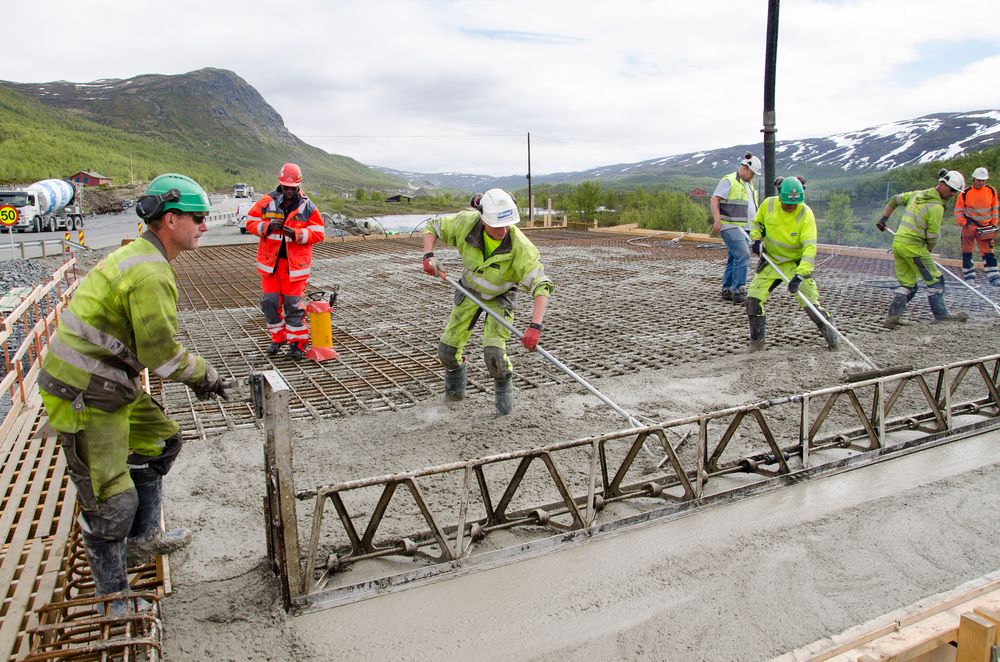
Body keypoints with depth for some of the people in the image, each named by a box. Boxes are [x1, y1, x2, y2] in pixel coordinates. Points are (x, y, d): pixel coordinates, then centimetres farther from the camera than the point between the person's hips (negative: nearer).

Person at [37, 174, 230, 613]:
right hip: (85, 398, -10)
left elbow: (151, 339, 16)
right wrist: (204, 375, -5)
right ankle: (112, 597, 18)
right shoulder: (151, 274, -24)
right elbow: (160, 354, -21)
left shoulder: (143, 257, 9)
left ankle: (143, 537, 39)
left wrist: (196, 370, 11)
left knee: (160, 441, 24)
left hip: (109, 385, 10)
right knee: (112, 501, -1)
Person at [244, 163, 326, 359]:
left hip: (295, 264, -2)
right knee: (270, 302, 7)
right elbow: (250, 222, 5)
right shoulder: (266, 203, 2)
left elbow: (318, 233, -3)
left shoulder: (307, 207, -1)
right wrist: (267, 226, -15)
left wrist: (297, 234, -18)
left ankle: (297, 343, 9)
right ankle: (277, 338, 24)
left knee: (293, 304, -1)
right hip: (270, 262, 3)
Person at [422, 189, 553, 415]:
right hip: (470, 290, 3)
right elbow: (433, 228, -10)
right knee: (447, 348, 1)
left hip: (500, 296, -3)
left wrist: (535, 326, -50)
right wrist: (429, 255, -28)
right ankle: (455, 383, 36)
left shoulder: (520, 245, -37)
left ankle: (504, 387, 13)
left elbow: (541, 286, -38)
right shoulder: (467, 222, -29)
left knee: (493, 352, -21)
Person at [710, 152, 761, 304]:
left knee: (734, 258, 10)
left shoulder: (749, 184, 22)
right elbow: (714, 200, -14)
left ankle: (727, 290, 16)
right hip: (730, 227, -9)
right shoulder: (729, 181, -7)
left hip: (744, 228, 9)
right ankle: (738, 290, -16)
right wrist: (717, 221, -23)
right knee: (742, 255, -19)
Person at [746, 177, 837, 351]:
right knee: (753, 299, -7)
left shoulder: (805, 214, -22)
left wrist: (800, 275, -38)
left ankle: (830, 335, 14)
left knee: (811, 302, -9)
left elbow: (810, 247, -28)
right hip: (771, 261, 3)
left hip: (796, 263, -3)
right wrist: (756, 239, -9)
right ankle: (757, 341, 8)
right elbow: (757, 222, 11)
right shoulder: (768, 204, -12)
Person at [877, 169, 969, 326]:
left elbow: (894, 200, 22)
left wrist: (883, 219, 27)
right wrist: (927, 251, 8)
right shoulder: (936, 207, -12)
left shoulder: (918, 194, 11)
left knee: (907, 284, 14)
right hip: (913, 246, -8)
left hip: (897, 242, 8)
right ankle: (942, 316, 13)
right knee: (935, 281, 6)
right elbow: (933, 236, -9)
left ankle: (893, 316, 8)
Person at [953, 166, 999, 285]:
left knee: (988, 252, 3)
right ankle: (969, 276, 8)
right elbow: (958, 210, 0)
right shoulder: (965, 193, -9)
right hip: (970, 226, -2)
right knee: (967, 251, 1)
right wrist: (963, 223, -8)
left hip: (985, 227, 2)